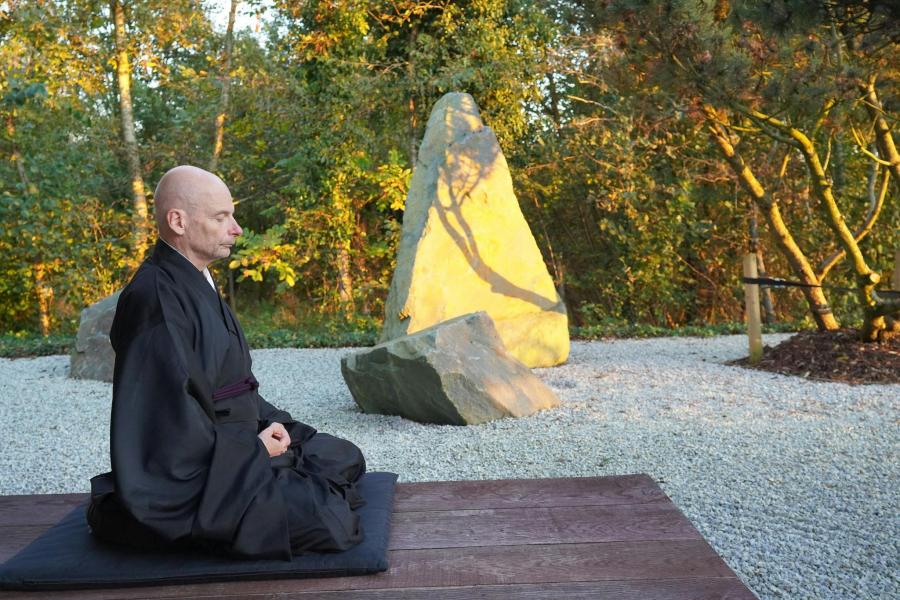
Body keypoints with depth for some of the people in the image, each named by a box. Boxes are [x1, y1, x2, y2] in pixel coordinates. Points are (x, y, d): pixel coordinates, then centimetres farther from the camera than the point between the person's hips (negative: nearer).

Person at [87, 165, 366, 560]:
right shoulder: (156, 298, -22)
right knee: (330, 525, -22)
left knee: (346, 460, 17)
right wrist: (252, 445, -16)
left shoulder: (196, 284, 10)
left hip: (234, 445, 10)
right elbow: (165, 413, -26)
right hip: (192, 470, -10)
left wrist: (269, 422, 2)